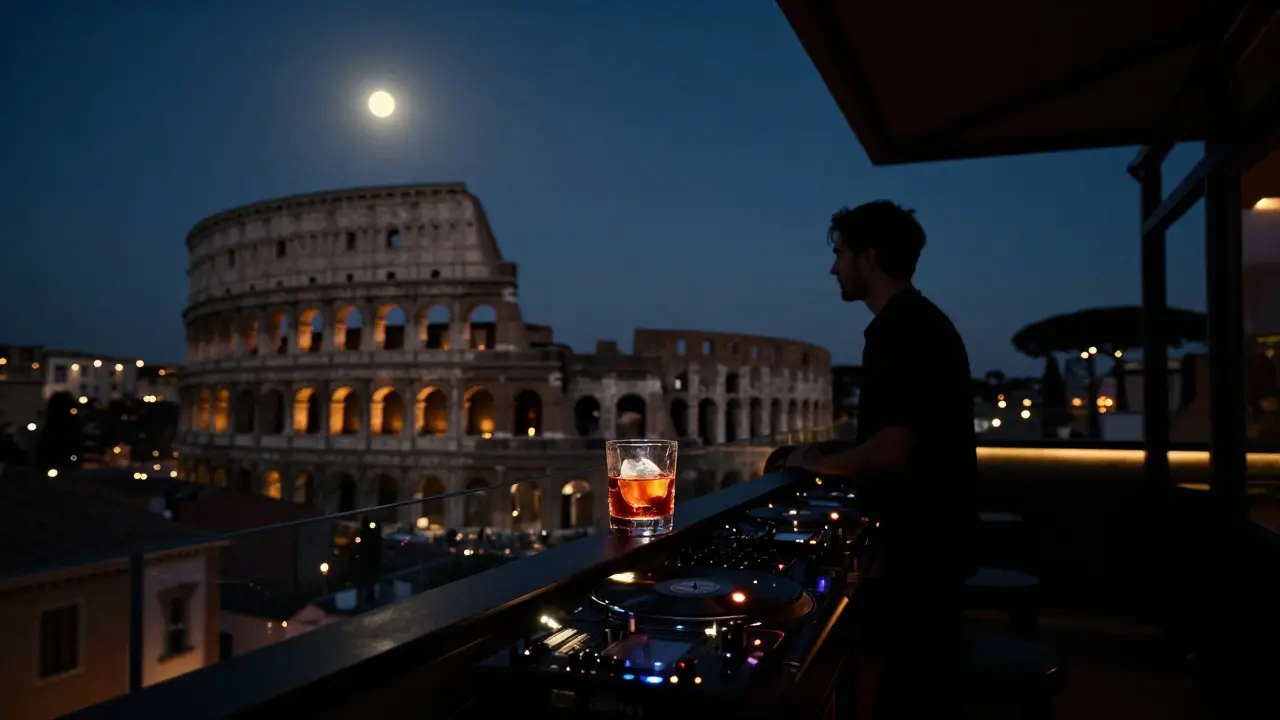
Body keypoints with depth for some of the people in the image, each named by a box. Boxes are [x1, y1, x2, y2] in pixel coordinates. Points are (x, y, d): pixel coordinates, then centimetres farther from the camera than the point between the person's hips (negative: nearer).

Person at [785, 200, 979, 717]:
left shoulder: (904, 330, -20)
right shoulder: (915, 322, 12)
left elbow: (893, 449, -26)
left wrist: (818, 463, -10)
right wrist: (835, 453, 10)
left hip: (922, 537, -10)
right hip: (928, 530, 10)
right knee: (918, 674, 21)